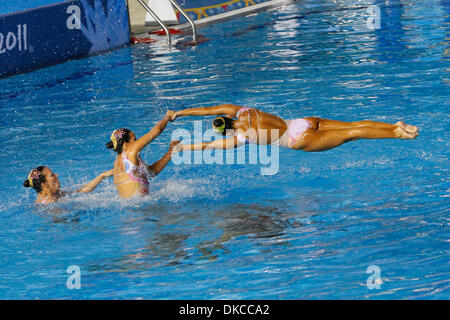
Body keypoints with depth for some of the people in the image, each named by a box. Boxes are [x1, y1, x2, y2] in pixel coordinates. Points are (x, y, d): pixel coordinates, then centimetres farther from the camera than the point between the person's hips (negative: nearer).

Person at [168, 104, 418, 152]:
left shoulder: (240, 138, -11)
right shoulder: (243, 112, 7)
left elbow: (208, 146, -2)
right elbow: (210, 109, 18)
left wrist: (181, 147, 7)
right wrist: (180, 113, 20)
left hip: (300, 139, -7)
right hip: (304, 122, 7)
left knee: (350, 135, -11)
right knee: (353, 126, 4)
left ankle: (398, 134, -15)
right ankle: (397, 126, -2)